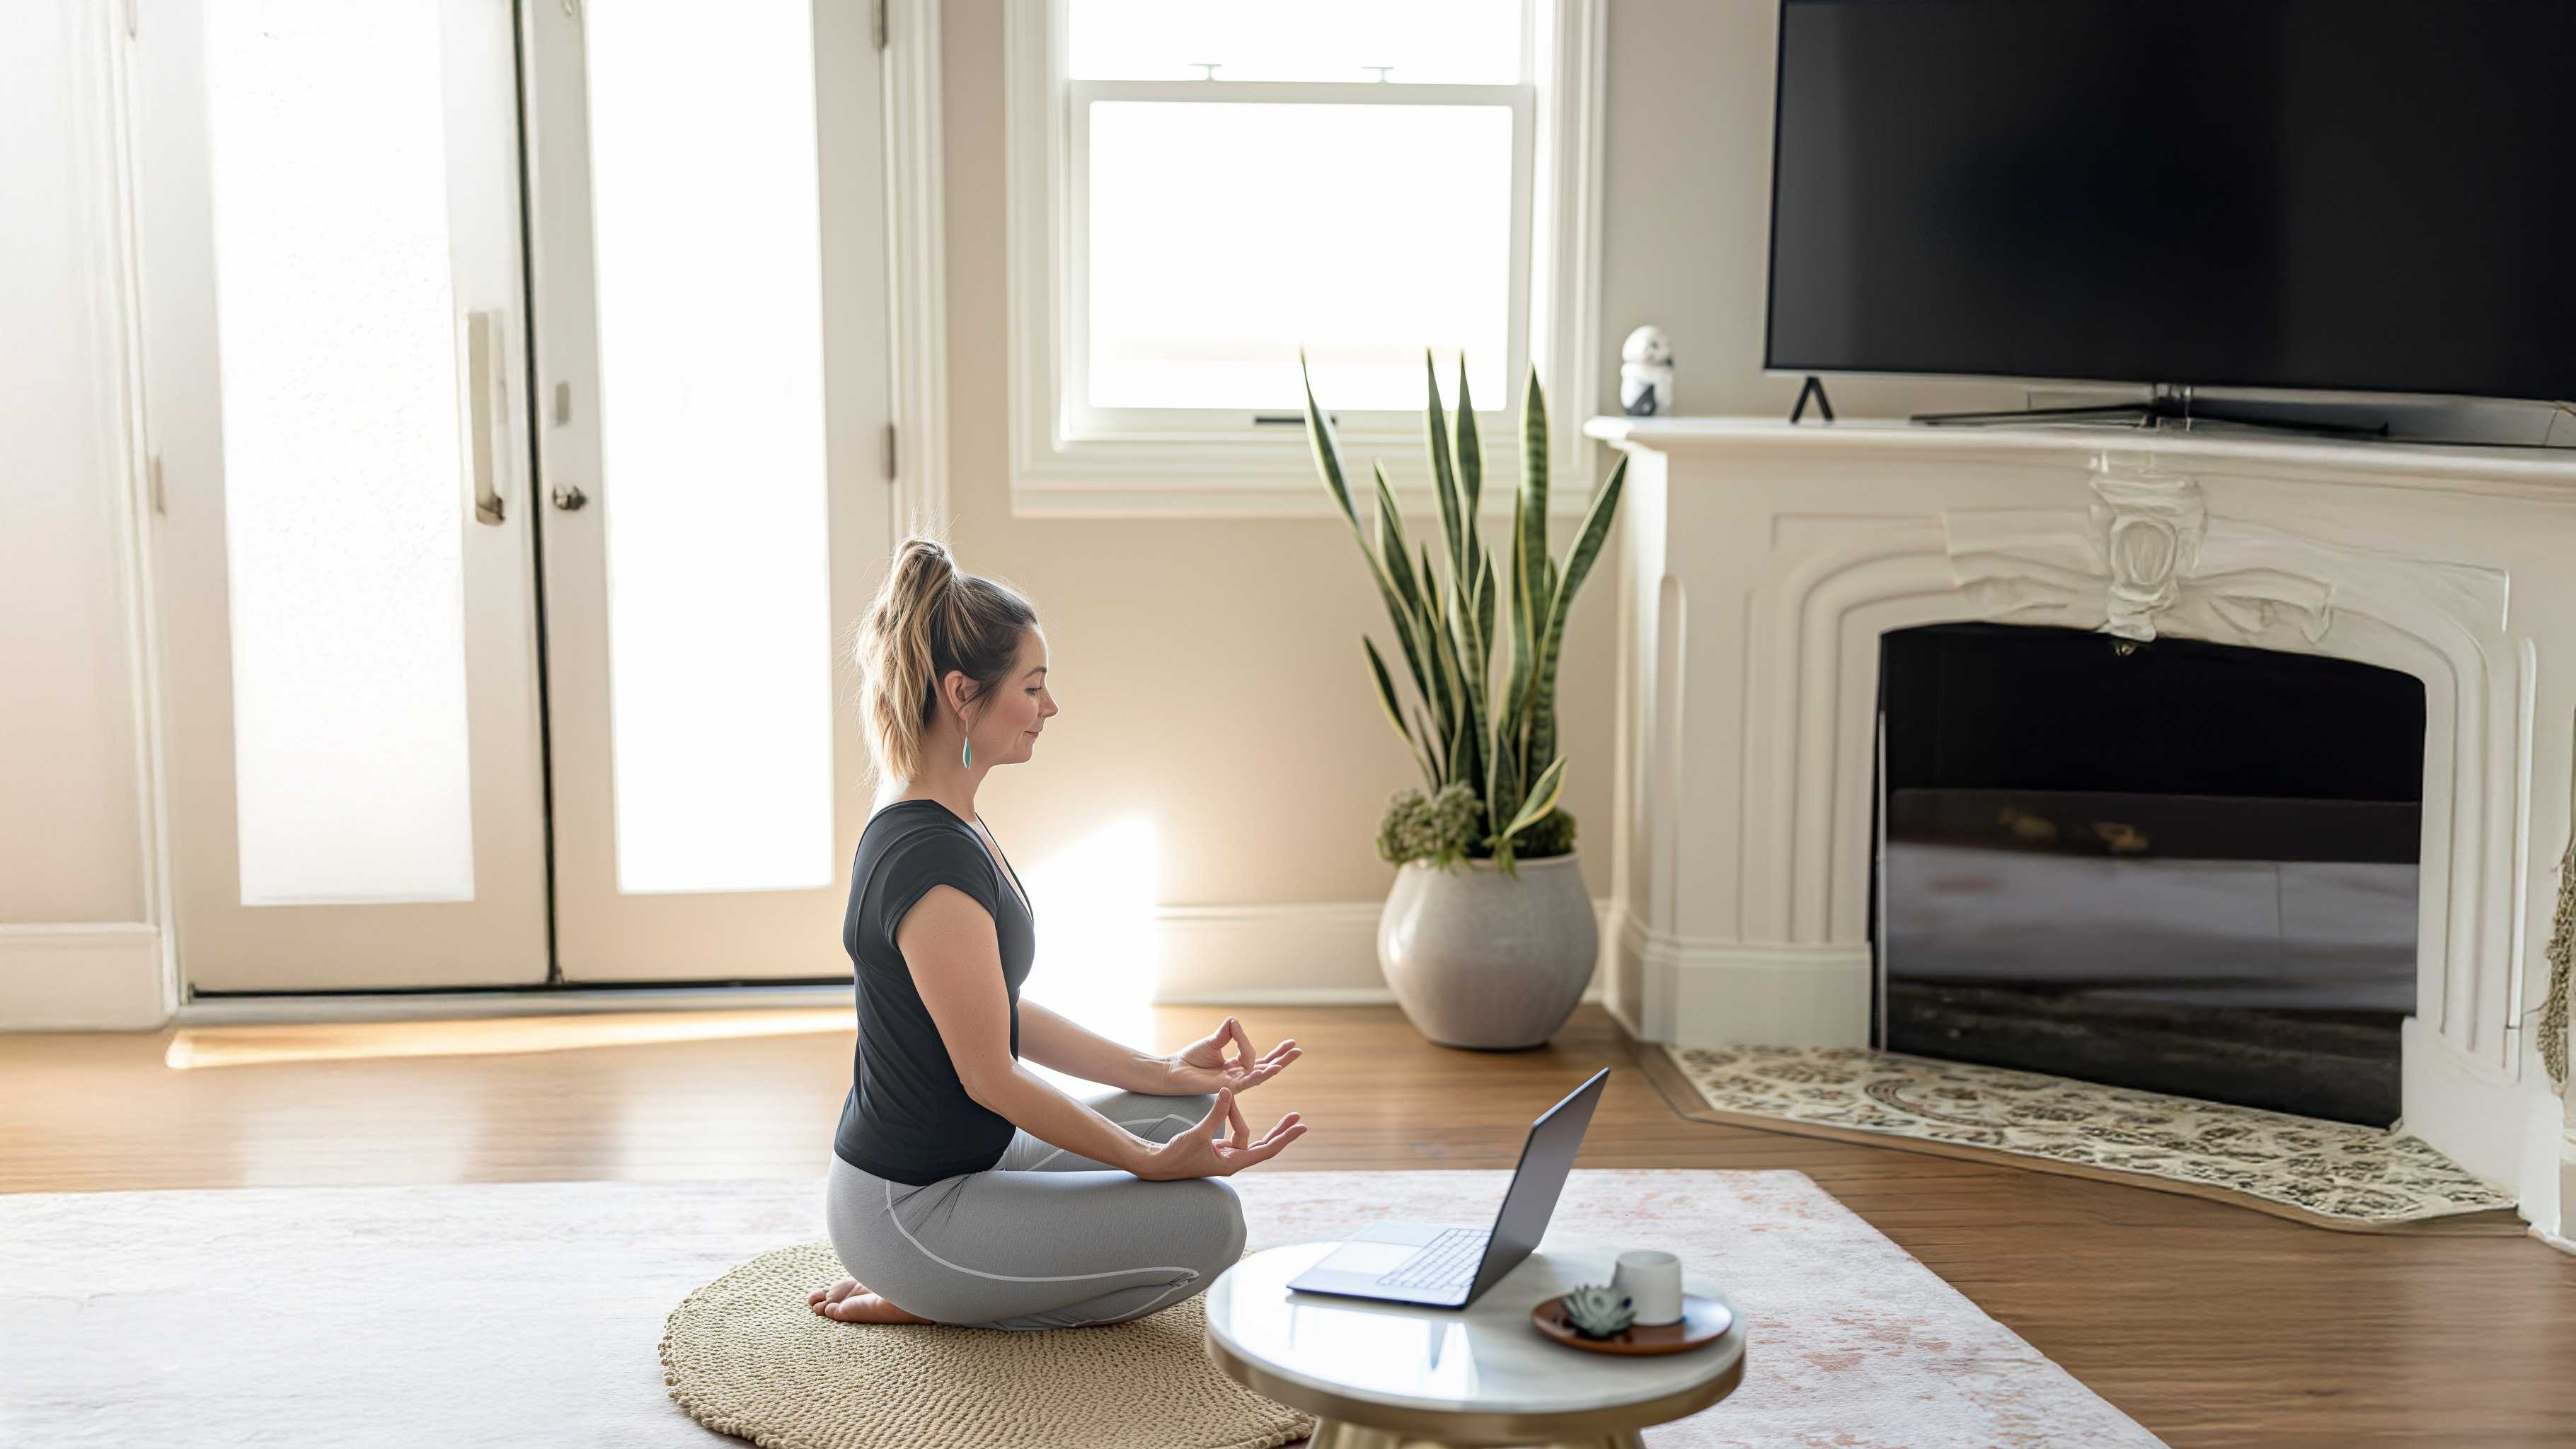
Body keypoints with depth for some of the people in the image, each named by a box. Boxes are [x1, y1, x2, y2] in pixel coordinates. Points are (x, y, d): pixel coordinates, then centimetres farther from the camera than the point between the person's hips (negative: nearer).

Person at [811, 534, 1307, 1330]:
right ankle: (922, 1296, -3)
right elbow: (990, 1076, -21)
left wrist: (1163, 1071, 8)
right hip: (905, 1210, -10)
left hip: (967, 1161, 10)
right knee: (1207, 1220, -13)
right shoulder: (933, 861, -25)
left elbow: (1004, 1016, 13)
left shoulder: (939, 827, 7)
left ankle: (928, 1283, 10)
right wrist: (1154, 1163, -15)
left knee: (1191, 1110, 13)